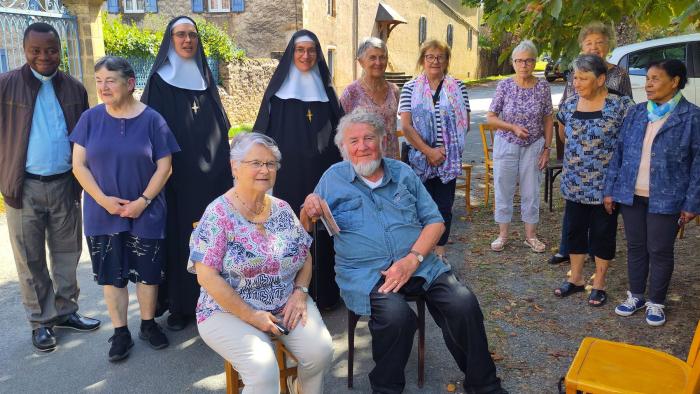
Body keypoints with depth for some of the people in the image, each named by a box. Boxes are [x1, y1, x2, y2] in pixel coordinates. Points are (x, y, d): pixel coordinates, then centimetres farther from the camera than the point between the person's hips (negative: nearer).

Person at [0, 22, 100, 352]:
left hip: (65, 185, 3)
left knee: (67, 253, 13)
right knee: (31, 259, 9)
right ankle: (40, 320, 23)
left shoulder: (74, 88, 4)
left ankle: (65, 310, 30)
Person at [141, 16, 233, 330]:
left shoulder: (205, 79, 13)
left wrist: (224, 171, 9)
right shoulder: (159, 81, -1)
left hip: (210, 176, 4)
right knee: (178, 236, 1)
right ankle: (179, 304, 12)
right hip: (177, 176, -4)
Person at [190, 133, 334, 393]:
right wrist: (251, 316, -16)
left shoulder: (282, 209, 5)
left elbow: (305, 255, 12)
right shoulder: (218, 213, -11)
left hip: (288, 304, 5)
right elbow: (207, 276, -15)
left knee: (320, 352, -17)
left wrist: (300, 292, -6)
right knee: (264, 369, -28)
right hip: (230, 310, -4)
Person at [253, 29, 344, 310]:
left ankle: (323, 292, 16)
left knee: (320, 230, 4)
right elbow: (264, 132, 3)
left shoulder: (325, 89, 11)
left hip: (320, 174, 2)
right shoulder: (278, 88, 4)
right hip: (288, 174, -2)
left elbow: (337, 132, 11)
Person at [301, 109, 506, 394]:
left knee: (464, 305, -19)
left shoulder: (403, 172, 12)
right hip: (364, 272, -2)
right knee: (397, 315, -32)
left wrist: (413, 259, -9)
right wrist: (308, 210, -16)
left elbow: (435, 221, 8)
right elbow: (305, 229, 9)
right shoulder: (333, 178, 8)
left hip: (419, 263, 3)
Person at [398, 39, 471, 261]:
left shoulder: (458, 88, 6)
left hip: (449, 159, 1)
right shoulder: (410, 88, 2)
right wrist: (428, 151, -14)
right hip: (419, 158, -1)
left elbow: (464, 124, 4)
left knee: (444, 207, 7)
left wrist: (444, 148, -7)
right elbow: (406, 126, -6)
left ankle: (440, 251, 22)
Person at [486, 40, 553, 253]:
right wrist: (514, 127, -18)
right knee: (503, 190, 7)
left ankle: (531, 235, 25)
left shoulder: (542, 86, -4)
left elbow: (547, 119, 2)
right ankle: (503, 234, 22)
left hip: (533, 147, 1)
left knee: (531, 191, 9)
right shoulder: (505, 85, -7)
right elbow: (490, 117, -6)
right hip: (506, 145, -1)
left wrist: (546, 148, -1)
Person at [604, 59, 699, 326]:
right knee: (635, 248, 14)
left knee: (660, 251, 7)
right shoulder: (636, 113, 5)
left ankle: (656, 303, 25)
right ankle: (635, 296, 31)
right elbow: (619, 152, 8)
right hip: (631, 195, 4)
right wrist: (610, 189, 4)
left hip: (666, 199, -4)